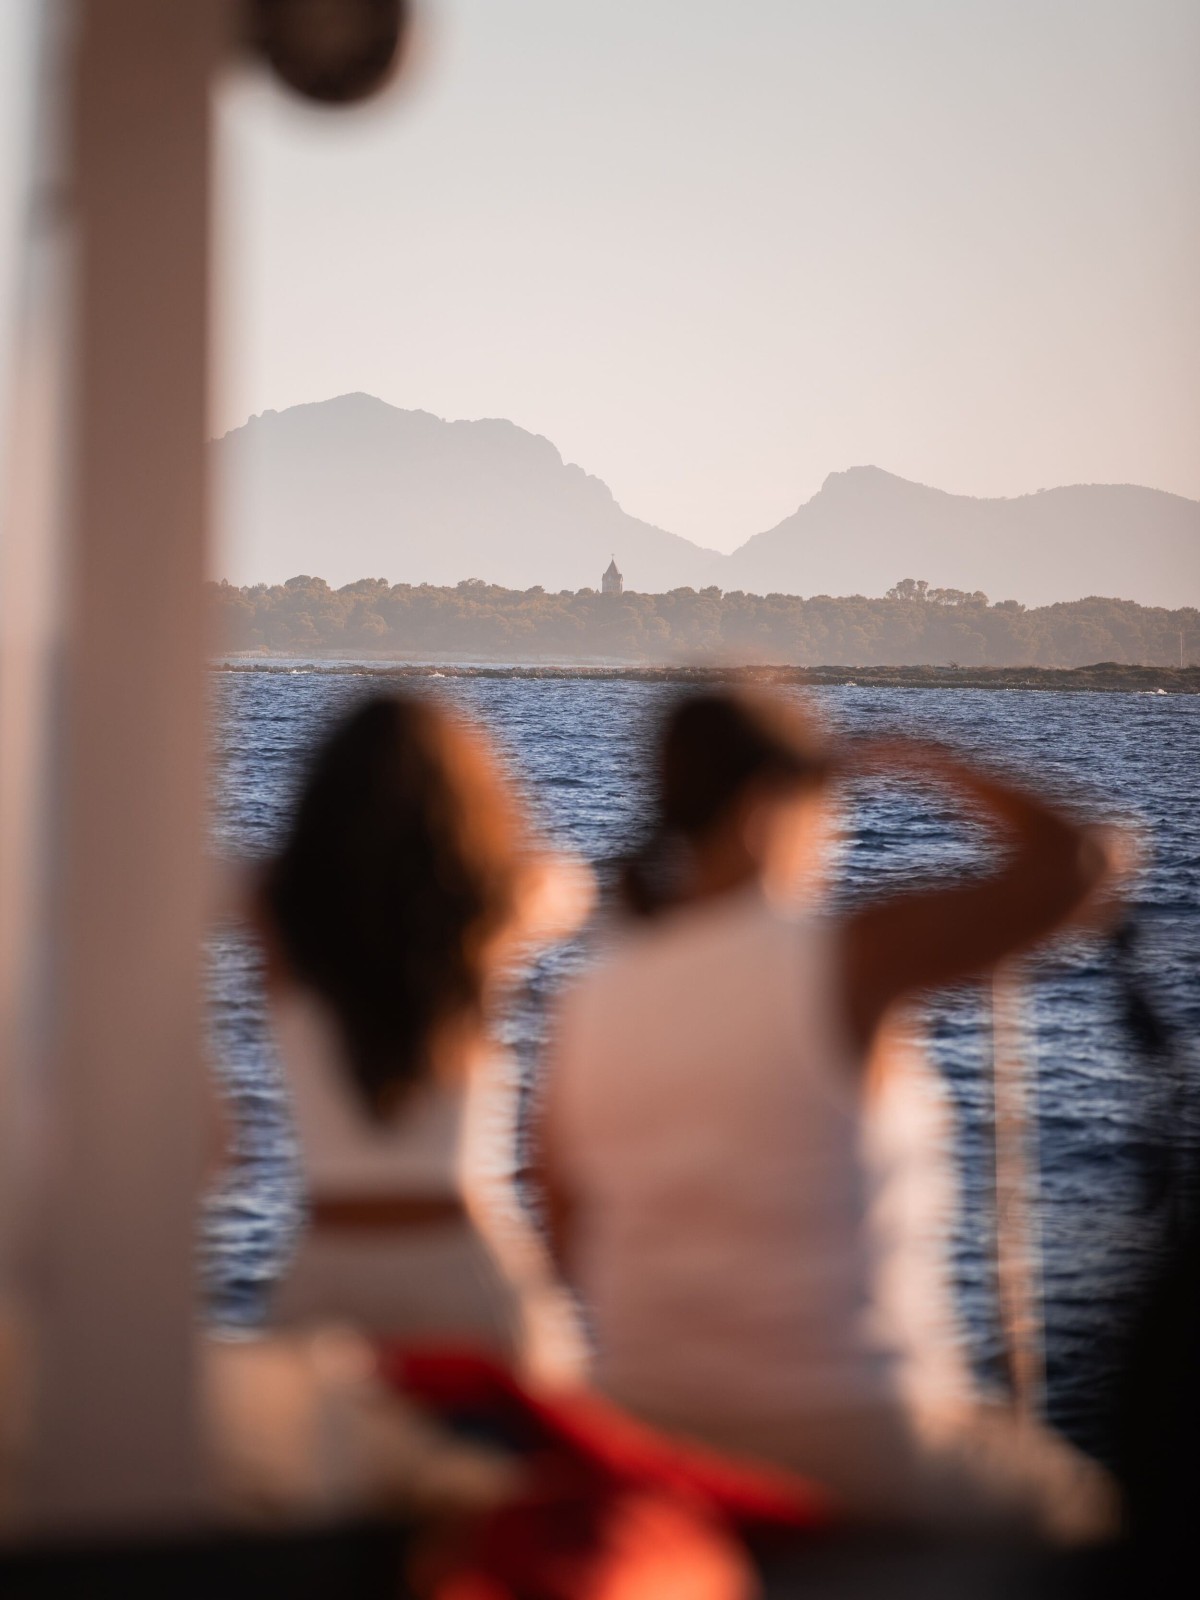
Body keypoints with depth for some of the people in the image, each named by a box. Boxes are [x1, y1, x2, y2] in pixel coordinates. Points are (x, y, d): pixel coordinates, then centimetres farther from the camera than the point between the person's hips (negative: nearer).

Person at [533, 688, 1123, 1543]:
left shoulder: (591, 1006, -1)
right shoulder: (851, 959, -16)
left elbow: (570, 1244, 7)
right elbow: (1078, 859, -14)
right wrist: (934, 765, 2)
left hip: (649, 1439, 6)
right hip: (853, 1450, -6)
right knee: (1073, 1499, 25)